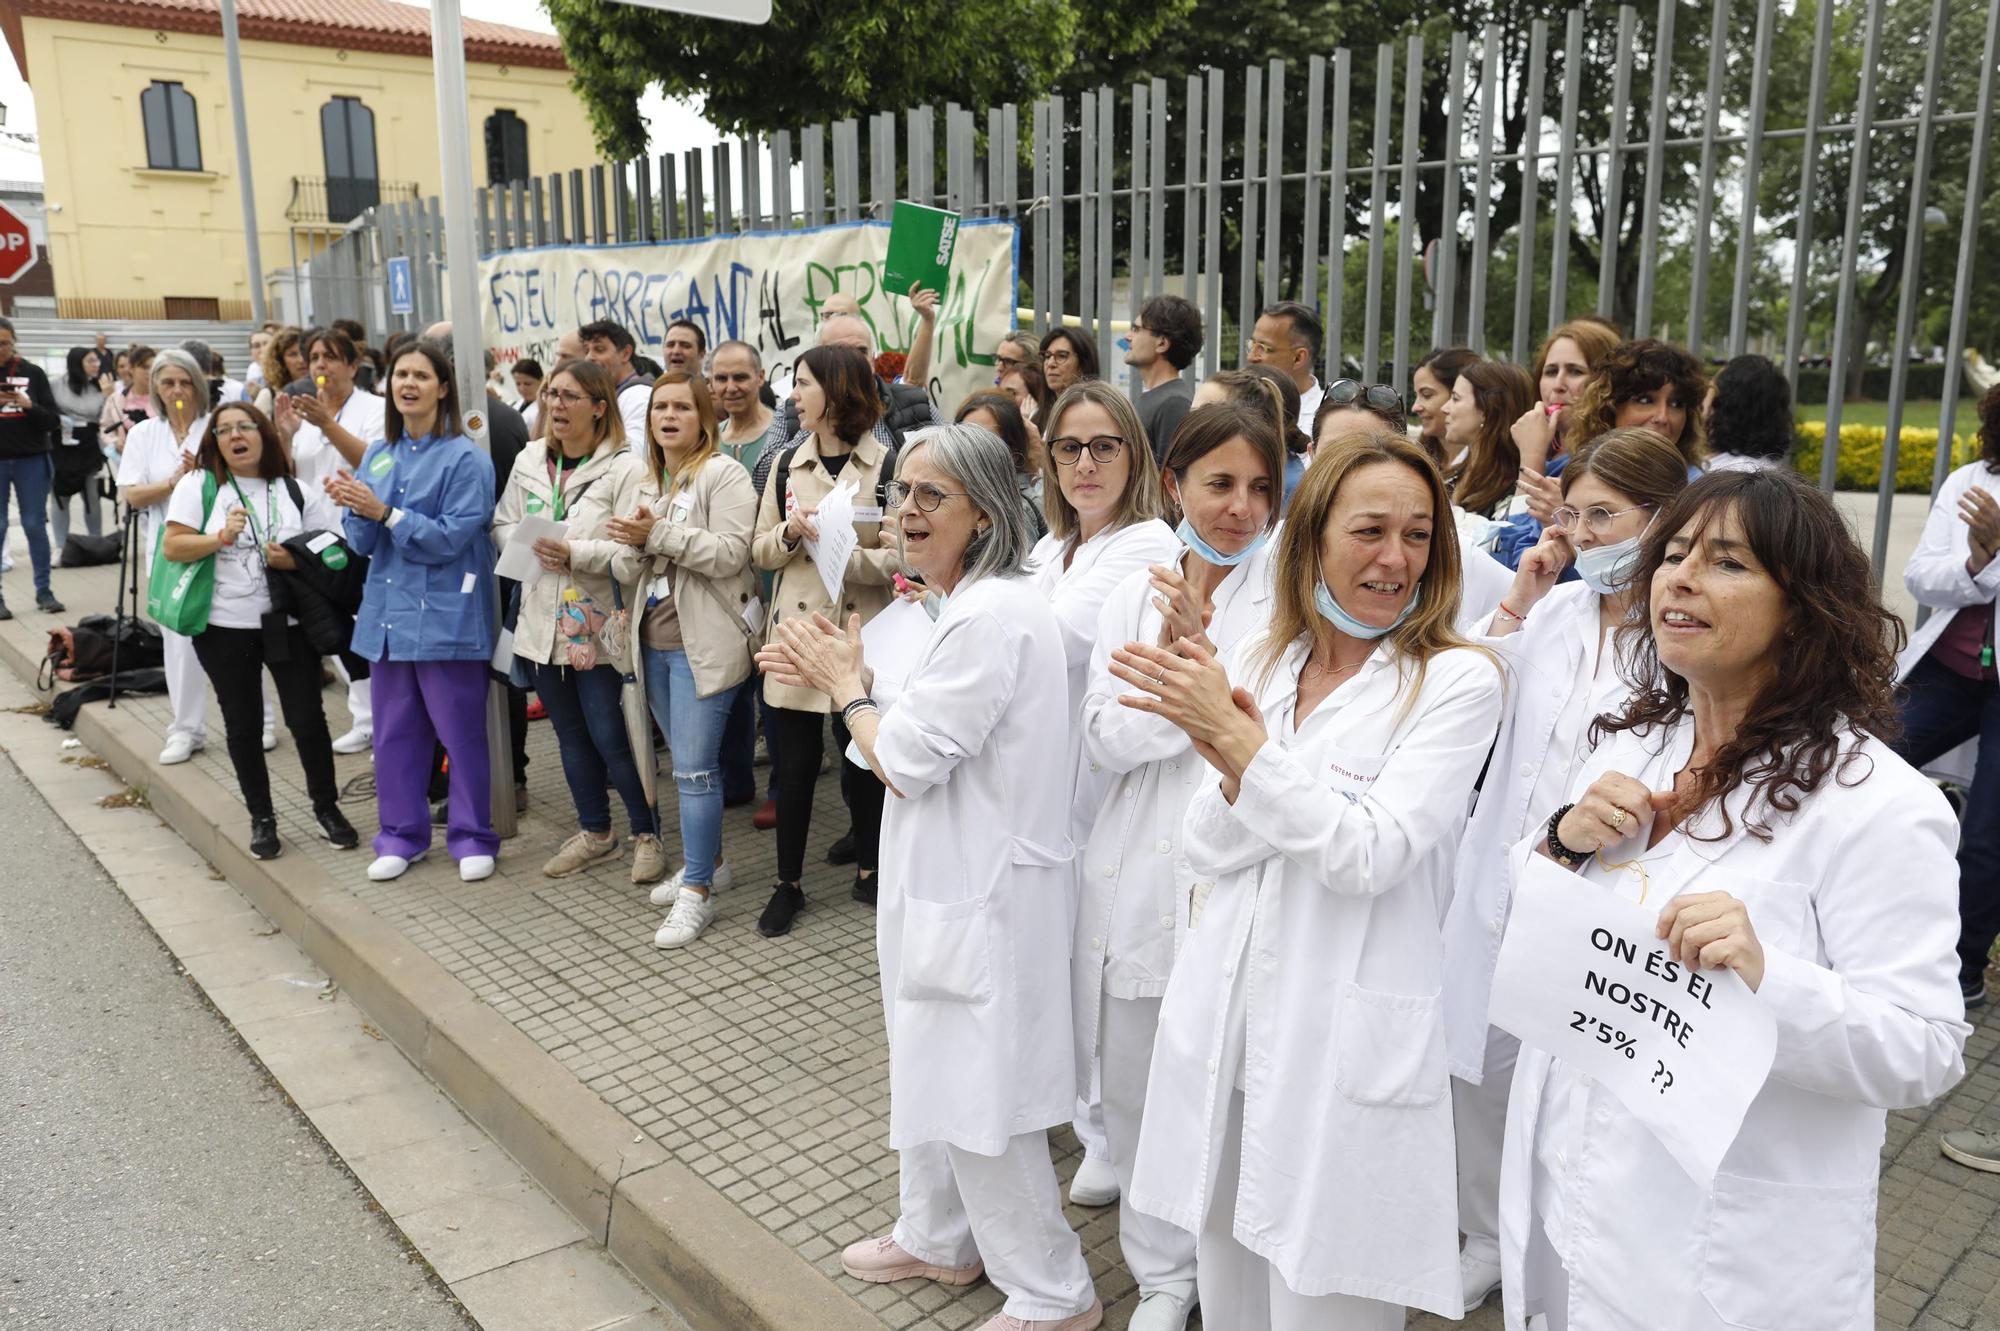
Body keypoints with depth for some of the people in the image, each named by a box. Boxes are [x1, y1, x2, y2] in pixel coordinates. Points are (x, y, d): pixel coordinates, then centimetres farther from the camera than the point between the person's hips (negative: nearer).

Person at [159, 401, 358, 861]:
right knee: (243, 726, 8)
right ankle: (261, 818, 21)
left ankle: (326, 806, 18)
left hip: (289, 624, 0)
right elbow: (172, 547, -3)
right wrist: (221, 538, -18)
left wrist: (296, 561, -15)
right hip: (225, 627, 0)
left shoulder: (298, 492, 5)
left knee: (307, 718, 0)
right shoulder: (198, 485, 4)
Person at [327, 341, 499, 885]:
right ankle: (401, 834, 25)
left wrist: (382, 512, -20)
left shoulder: (465, 458, -8)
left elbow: (450, 538, -15)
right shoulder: (378, 455, 11)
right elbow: (363, 544, 8)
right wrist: (356, 510, -12)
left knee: (461, 732, 2)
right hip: (388, 611, 6)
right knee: (395, 731, 12)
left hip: (446, 616, -6)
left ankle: (472, 837, 16)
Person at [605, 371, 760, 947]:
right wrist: (633, 546, -10)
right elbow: (625, 571, 12)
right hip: (654, 640, 8)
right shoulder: (644, 482, 16)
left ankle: (697, 890, 1)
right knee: (688, 762, 16)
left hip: (703, 643, -7)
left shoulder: (723, 474, -7)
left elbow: (730, 553, -18)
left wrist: (658, 534, -18)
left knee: (694, 766, -7)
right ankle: (709, 860, 31)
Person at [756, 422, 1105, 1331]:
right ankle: (938, 1239, 43)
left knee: (977, 1089, 3)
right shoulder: (979, 603, 9)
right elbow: (925, 725, 13)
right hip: (951, 877, 10)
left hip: (981, 890, -10)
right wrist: (841, 676, 4)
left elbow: (903, 762, -22)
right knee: (935, 1068, 23)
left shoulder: (989, 617, -24)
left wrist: (845, 685, -6)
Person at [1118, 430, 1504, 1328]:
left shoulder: (1457, 681, -9)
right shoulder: (1253, 662, 4)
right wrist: (1232, 773, -18)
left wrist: (1237, 738, -22)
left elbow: (1372, 857, -18)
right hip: (1224, 1017, 5)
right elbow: (1206, 852, 3)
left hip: (1344, 1042, -4)